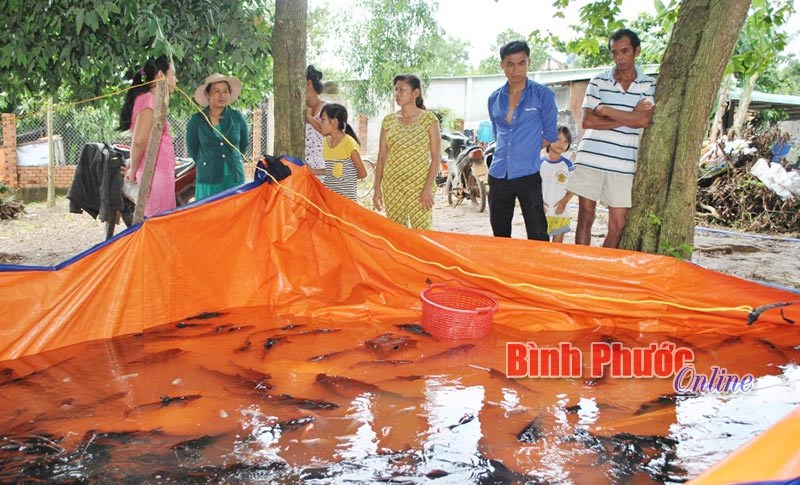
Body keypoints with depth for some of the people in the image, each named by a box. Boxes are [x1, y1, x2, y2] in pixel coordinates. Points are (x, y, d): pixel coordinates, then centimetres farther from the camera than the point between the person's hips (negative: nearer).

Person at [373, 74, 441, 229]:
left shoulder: (429, 119, -2)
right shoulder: (389, 120, 8)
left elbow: (435, 158, -3)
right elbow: (381, 157, 10)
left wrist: (428, 188, -11)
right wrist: (377, 188, 6)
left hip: (419, 186, -3)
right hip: (392, 186, 3)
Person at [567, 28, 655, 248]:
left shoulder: (649, 85, 7)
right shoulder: (598, 82, 7)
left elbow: (644, 120, -10)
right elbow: (586, 121, -6)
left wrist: (605, 110, -7)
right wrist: (628, 117, -7)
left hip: (622, 164, 0)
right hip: (590, 158, 0)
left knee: (618, 225, -1)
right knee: (585, 217, 3)